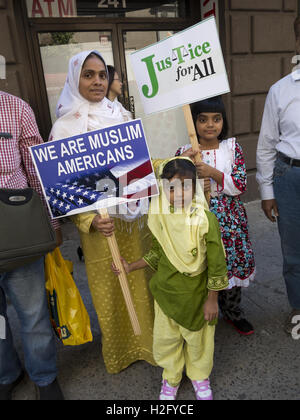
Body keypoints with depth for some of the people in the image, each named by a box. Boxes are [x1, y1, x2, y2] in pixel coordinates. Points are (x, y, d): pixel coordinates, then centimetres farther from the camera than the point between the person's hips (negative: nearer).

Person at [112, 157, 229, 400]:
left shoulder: (205, 219, -21)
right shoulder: (160, 218, -9)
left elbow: (216, 263, -13)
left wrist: (212, 299, -8)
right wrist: (131, 267, 5)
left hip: (196, 293, -3)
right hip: (165, 290, 3)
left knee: (197, 337, 18)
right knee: (165, 337, 16)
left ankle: (200, 376, 48)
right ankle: (171, 378, 46)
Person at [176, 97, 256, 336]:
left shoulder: (232, 147, 0)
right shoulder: (185, 153, -3)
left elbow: (241, 185, -7)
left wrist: (212, 172, -19)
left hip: (230, 220, 2)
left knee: (233, 262, 13)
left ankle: (233, 312, 40)